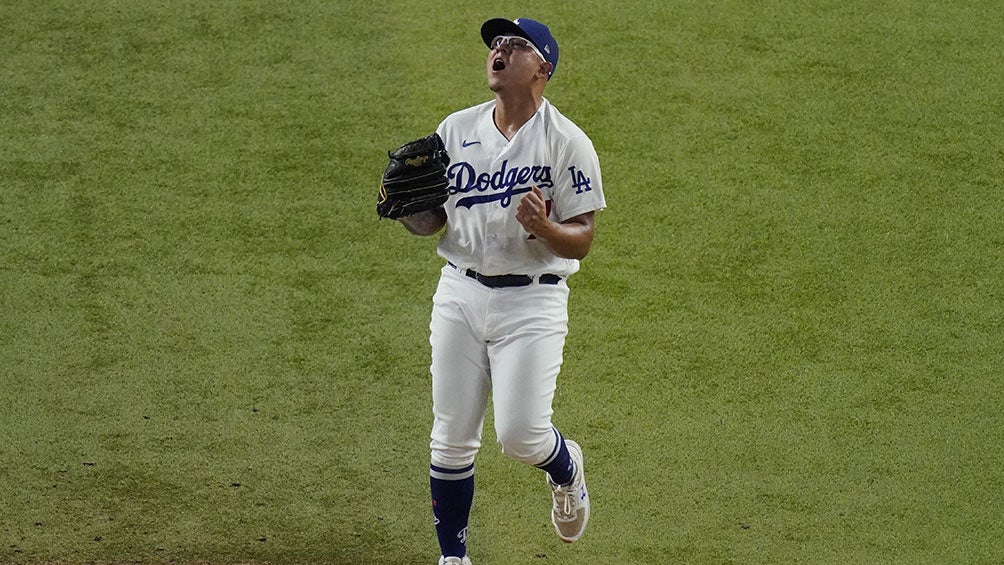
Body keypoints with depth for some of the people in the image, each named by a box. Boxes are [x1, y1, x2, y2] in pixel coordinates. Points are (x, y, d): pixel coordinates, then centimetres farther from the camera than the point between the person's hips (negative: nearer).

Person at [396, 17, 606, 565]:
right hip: (460, 293, 4)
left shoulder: (568, 143, -7)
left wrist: (544, 227, -29)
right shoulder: (456, 129, 6)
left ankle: (566, 469, 25)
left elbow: (582, 239, -8)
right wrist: (405, 205, -12)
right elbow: (430, 221, 10)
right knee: (451, 438, 4)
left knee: (520, 434, -12)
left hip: (532, 301, -4)